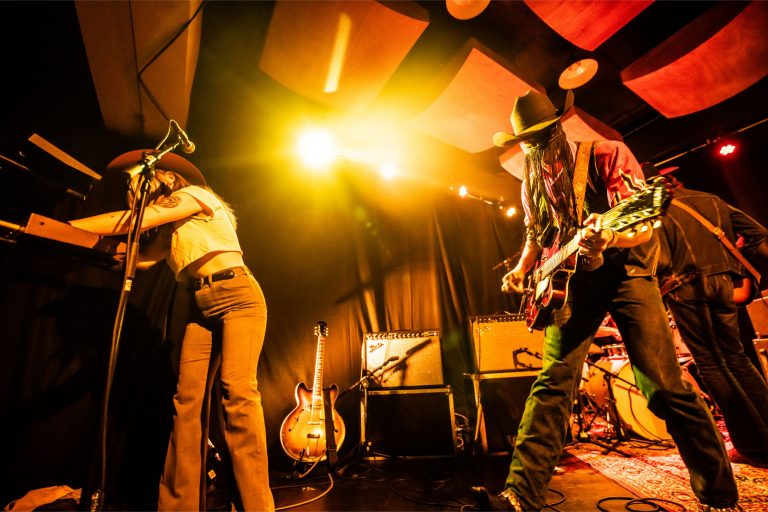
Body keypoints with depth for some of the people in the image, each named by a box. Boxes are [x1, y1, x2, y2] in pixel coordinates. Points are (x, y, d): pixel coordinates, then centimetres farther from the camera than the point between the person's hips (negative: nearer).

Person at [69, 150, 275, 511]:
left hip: (238, 296, -8)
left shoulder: (194, 194, 3)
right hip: (201, 306, 8)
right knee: (188, 397, -5)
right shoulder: (169, 228, 27)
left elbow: (134, 223, -7)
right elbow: (142, 258, 16)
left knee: (237, 389, -20)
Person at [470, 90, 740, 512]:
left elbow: (644, 227, -14)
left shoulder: (606, 156, -6)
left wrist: (607, 238, -36)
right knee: (553, 384, -6)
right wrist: (520, 270, 8)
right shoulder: (532, 185, 10)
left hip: (625, 270, -3)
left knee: (664, 386, -3)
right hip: (572, 282, 3)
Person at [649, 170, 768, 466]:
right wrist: (739, 266, 19)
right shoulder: (711, 200, 15)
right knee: (736, 356, 18)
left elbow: (660, 261, -15)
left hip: (686, 289, -6)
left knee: (710, 364, 5)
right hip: (722, 283, 6)